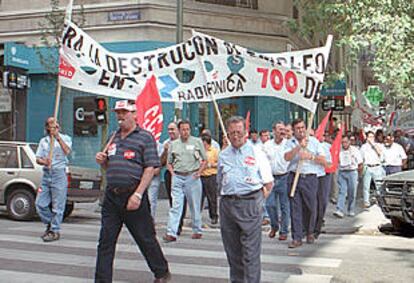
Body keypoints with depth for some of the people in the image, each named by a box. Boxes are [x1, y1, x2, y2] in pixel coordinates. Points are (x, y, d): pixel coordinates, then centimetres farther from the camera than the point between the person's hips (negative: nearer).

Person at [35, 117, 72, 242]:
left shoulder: (65, 138, 5)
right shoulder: (43, 141, 16)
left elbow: (67, 151, -15)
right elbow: (37, 159, 11)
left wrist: (57, 136, -16)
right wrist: (44, 161, -11)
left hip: (59, 173, -5)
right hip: (46, 174, 5)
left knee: (57, 205, -4)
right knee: (40, 204, 6)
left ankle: (55, 231, 6)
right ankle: (50, 224, 26)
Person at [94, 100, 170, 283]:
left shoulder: (145, 137, -3)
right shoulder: (114, 138, 16)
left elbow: (150, 168, -11)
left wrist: (138, 195, -19)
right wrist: (102, 161, 2)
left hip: (133, 195, -5)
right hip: (111, 196, 6)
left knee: (145, 239, 7)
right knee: (105, 241, 4)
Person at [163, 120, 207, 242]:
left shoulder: (197, 142, 5)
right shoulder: (173, 144, 11)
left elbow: (204, 160, 9)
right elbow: (169, 162, 18)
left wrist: (199, 171, -4)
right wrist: (172, 172, 1)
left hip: (192, 177, -1)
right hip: (177, 177, 1)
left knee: (195, 206, 7)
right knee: (175, 205, -4)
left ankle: (197, 231, 20)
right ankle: (171, 233, -6)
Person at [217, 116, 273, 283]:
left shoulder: (257, 153, 3)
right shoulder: (223, 155, 14)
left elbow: (268, 183, 4)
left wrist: (257, 201, 0)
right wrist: (227, 197, 11)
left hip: (250, 203, -4)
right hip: (227, 205, 4)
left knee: (251, 250, -4)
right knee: (232, 248, 11)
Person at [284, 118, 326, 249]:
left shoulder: (314, 141, 8)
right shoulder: (290, 143, 8)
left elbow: (323, 161, 4)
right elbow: (287, 157, -11)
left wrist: (310, 156, -10)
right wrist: (299, 146, -18)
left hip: (310, 178, 0)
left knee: (311, 207, 5)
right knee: (295, 208, -1)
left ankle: (310, 233, 28)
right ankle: (297, 238, 4)